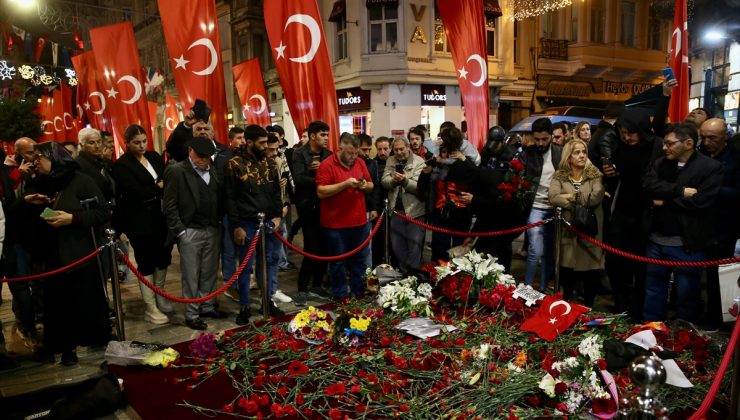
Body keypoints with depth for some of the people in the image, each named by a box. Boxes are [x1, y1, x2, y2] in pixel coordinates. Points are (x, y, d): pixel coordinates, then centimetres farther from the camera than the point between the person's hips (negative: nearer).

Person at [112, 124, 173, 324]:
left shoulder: (154, 156, 10)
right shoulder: (121, 165, -8)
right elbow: (136, 192, -18)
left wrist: (157, 187, -16)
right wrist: (159, 187, -7)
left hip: (160, 216, 6)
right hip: (139, 220, -6)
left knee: (163, 256, 13)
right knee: (146, 262, 1)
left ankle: (160, 296, 34)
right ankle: (151, 309, 12)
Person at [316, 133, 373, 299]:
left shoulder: (360, 162, 8)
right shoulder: (327, 165, -11)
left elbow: (371, 186, 16)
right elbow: (321, 192, -17)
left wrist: (365, 185, -8)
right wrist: (345, 184, -23)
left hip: (360, 221, 6)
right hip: (336, 224, -5)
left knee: (360, 260, 14)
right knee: (338, 262, 6)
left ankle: (358, 293, 28)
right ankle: (341, 296, 19)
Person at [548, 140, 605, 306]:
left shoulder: (595, 174, 2)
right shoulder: (559, 176, 3)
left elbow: (596, 198, -15)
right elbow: (553, 197, -16)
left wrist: (571, 196, -8)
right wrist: (582, 201, -16)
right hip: (568, 232, 1)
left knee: (590, 276, 7)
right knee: (566, 274, 9)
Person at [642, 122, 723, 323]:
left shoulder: (712, 167, -8)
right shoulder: (660, 163, 7)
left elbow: (700, 201, -18)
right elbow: (648, 185, -10)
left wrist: (665, 202, -10)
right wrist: (680, 191, -19)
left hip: (688, 245, -5)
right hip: (656, 241, 5)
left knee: (686, 297, 9)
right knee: (653, 291, 17)